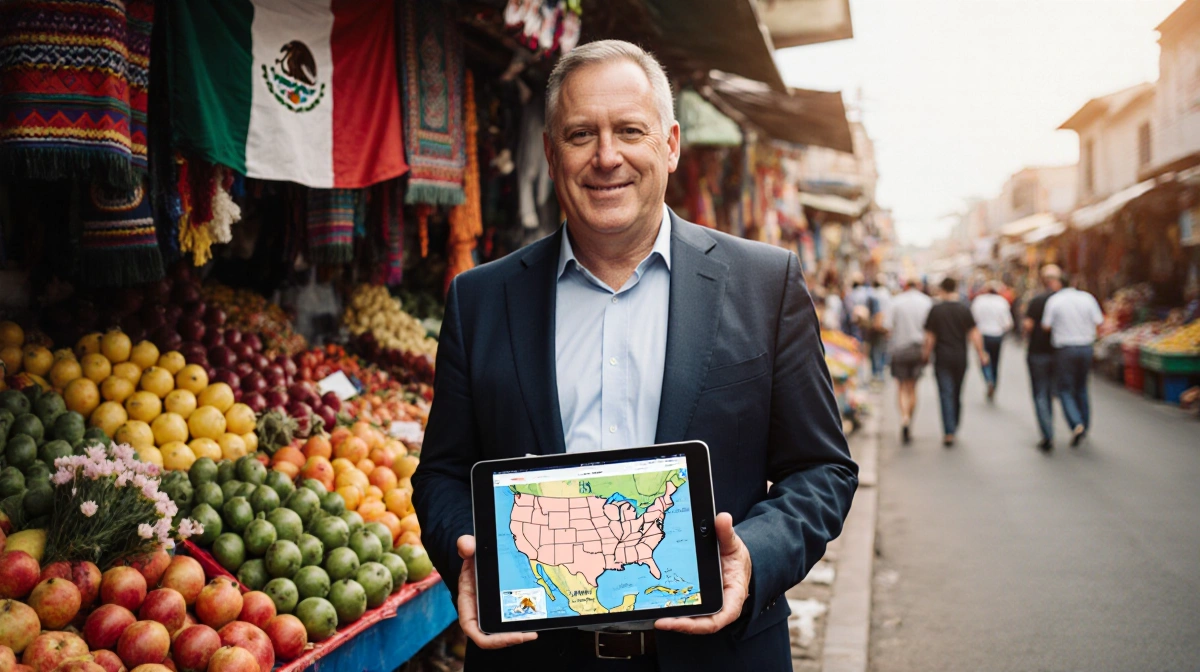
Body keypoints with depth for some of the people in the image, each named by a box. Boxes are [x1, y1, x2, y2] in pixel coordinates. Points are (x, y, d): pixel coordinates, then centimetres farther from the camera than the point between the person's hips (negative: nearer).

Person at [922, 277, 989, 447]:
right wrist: (981, 354, 5)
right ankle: (954, 428, 27)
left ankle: (949, 433, -13)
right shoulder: (964, 309, -1)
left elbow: (930, 337, -5)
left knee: (946, 394, -4)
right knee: (957, 394, 16)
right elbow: (974, 334, -3)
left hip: (942, 358, -2)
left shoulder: (936, 310, -6)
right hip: (960, 357, 2)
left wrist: (926, 353, 9)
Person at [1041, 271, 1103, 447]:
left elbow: (1046, 325, -10)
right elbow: (1098, 322, -2)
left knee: (1065, 390, 4)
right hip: (1086, 347, 3)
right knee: (1081, 388, 19)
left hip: (1065, 348, -3)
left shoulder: (1054, 300, -7)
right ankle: (1085, 427, 24)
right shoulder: (1087, 298, 0)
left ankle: (1076, 424, -17)